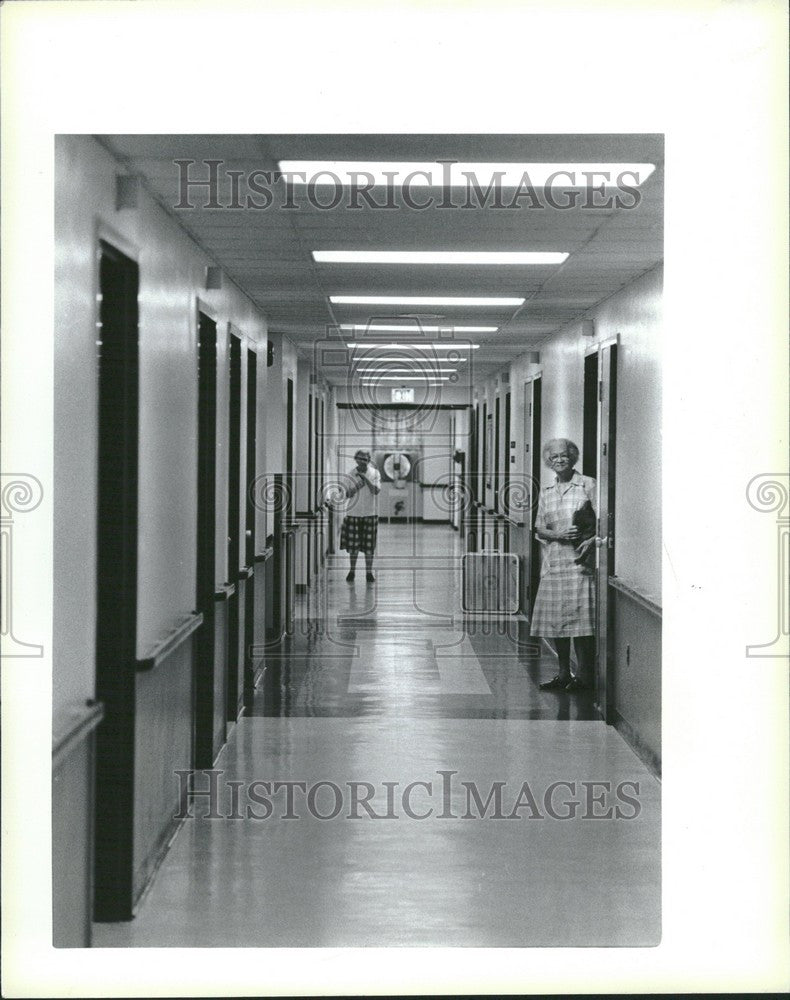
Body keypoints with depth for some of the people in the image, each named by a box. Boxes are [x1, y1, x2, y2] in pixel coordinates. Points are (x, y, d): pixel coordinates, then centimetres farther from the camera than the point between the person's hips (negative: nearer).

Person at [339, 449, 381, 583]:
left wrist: (365, 478, -19)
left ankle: (369, 572, 8)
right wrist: (357, 486, -15)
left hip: (370, 513, -1)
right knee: (353, 545, 5)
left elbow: (376, 491, -13)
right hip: (354, 513, 1)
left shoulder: (374, 473, 0)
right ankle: (352, 571, 18)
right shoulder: (351, 474, 2)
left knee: (369, 546, 1)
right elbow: (347, 494, 1)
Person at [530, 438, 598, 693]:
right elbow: (539, 528, 12)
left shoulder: (587, 485, 1)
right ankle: (563, 674, 12)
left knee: (578, 614, -10)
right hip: (554, 560, 5)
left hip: (580, 557, -5)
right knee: (555, 617, 3)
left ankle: (583, 674, -4)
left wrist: (591, 541, -17)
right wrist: (557, 534, -8)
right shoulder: (546, 492, 14)